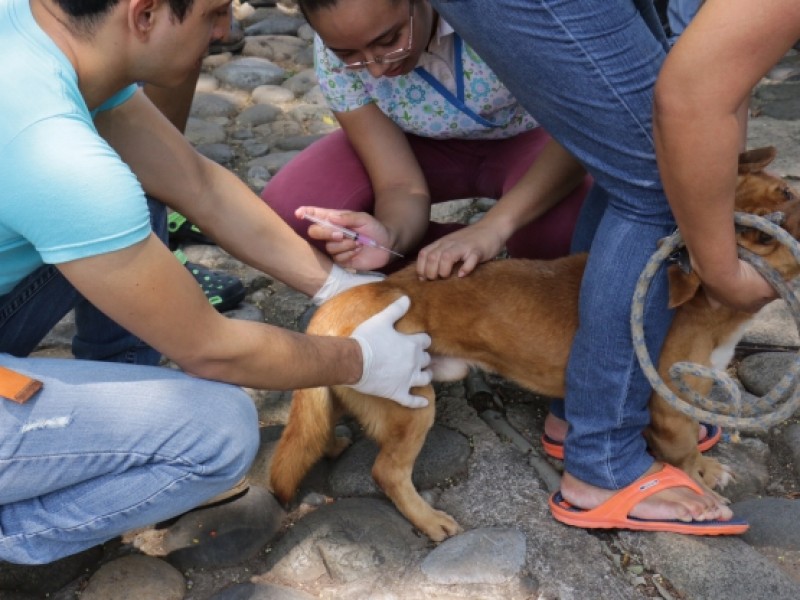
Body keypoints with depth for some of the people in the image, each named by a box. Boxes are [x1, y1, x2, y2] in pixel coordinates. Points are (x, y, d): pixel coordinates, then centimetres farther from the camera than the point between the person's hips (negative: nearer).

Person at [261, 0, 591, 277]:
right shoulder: (336, 49, -23)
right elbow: (401, 184, -22)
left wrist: (495, 224, -45)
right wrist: (389, 235, -45)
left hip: (530, 136, -2)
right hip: (429, 145, 3)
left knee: (557, 231, -38)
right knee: (288, 205, -21)